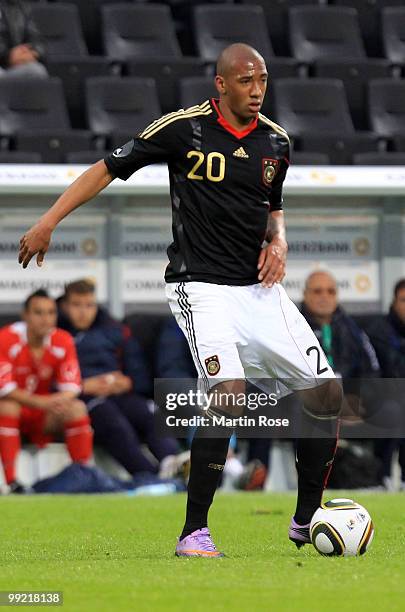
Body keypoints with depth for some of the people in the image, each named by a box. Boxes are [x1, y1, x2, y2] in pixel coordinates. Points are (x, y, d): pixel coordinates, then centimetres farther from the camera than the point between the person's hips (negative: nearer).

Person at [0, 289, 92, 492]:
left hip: (42, 415, 4)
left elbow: (71, 387, -9)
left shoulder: (63, 341, -8)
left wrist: (61, 400, -34)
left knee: (77, 408, -20)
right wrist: (40, 402, -37)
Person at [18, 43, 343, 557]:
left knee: (326, 392, 1)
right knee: (229, 393, -26)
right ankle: (193, 532, -15)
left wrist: (278, 241, 3)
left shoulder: (275, 141, 8)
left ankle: (306, 521, 18)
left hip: (259, 287, 6)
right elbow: (109, 168, -2)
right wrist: (48, 222, -7)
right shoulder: (183, 128, -8)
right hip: (201, 287, -6)